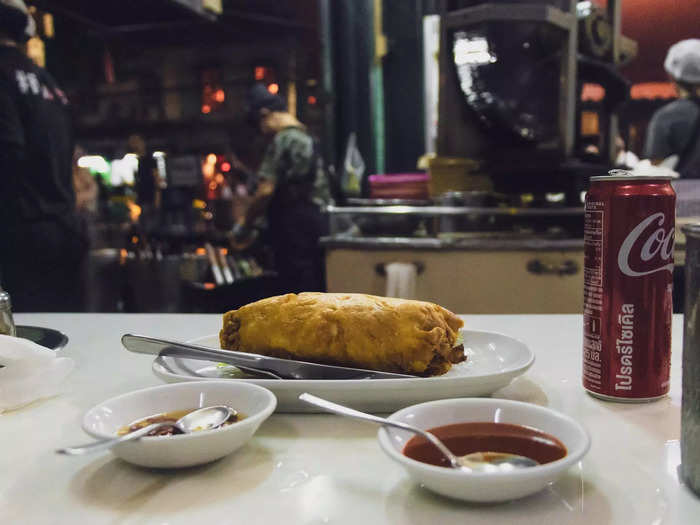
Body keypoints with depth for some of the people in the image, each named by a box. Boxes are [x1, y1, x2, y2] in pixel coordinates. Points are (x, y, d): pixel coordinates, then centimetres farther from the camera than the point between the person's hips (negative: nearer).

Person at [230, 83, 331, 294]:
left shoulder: (283, 140, -10)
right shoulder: (308, 138, 16)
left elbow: (266, 191, -18)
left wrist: (244, 225, -6)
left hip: (292, 224, -9)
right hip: (315, 219, 9)